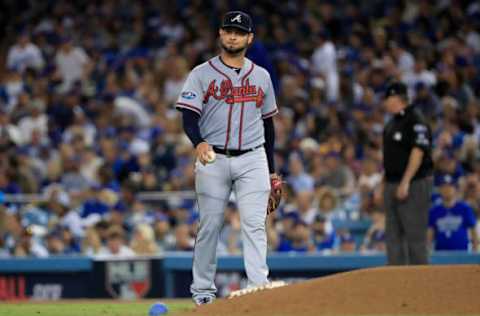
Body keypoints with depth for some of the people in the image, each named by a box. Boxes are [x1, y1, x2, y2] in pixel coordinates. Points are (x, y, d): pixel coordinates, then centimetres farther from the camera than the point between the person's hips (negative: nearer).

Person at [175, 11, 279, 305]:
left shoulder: (261, 76, 12)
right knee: (210, 226, 2)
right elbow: (189, 115, -7)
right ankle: (203, 289, 12)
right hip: (213, 159, -2)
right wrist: (199, 143, -29)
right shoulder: (202, 74, 2)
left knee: (255, 224, -10)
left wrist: (271, 170, 16)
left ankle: (259, 289, -17)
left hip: (252, 160, 2)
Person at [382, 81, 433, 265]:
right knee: (393, 234, 9)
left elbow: (418, 152, -21)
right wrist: (385, 184, 17)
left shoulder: (415, 121, -13)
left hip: (414, 185, -9)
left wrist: (405, 182, -25)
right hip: (392, 184, 10)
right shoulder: (392, 123, 16)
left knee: (414, 234, -7)